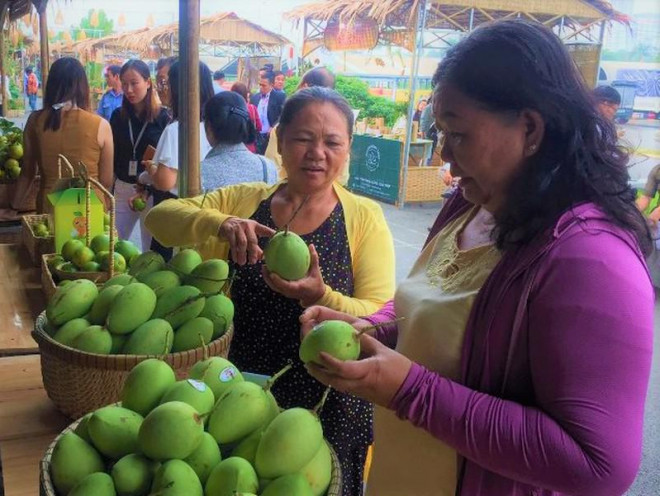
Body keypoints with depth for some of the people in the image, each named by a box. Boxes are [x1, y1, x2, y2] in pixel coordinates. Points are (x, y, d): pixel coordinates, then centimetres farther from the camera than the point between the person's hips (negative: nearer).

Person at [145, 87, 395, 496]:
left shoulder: (364, 217, -8)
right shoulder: (242, 200, 0)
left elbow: (381, 319, -14)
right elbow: (159, 217, -8)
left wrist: (320, 297, -34)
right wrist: (220, 224, -28)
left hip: (330, 407, -2)